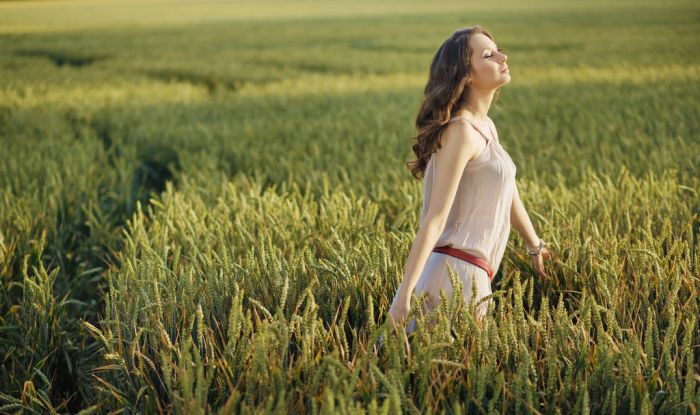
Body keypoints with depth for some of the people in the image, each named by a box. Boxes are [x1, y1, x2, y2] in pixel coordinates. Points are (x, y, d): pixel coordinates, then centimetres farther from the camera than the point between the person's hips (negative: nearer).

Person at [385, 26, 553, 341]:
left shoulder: (485, 126, 14)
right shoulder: (461, 131, -14)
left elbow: (508, 193, 29)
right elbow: (435, 219, -20)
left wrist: (535, 245, 42)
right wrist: (405, 291, -25)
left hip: (474, 273, 9)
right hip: (455, 271, -9)